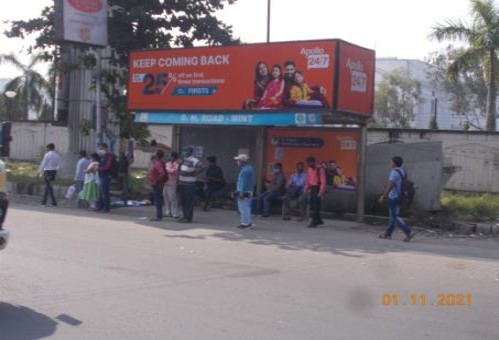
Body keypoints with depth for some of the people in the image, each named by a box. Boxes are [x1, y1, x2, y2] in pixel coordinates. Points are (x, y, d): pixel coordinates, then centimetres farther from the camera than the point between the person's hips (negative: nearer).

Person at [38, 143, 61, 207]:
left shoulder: (47, 154, -9)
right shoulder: (57, 155, 8)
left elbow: (43, 164, -8)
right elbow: (58, 165, 8)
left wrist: (40, 172, 2)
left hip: (47, 171, -6)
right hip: (54, 171, 6)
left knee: (48, 186, -3)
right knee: (48, 186, 16)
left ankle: (54, 202, -10)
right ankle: (44, 201, 19)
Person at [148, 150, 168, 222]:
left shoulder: (158, 163, -18)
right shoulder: (157, 163, 13)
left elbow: (162, 174, -32)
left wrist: (156, 181, -24)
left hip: (157, 185, -10)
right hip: (156, 185, 10)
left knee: (158, 201, -7)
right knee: (158, 201, 14)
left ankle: (159, 217, -4)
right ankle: (159, 216, 19)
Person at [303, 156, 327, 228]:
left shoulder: (320, 169, -12)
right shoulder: (309, 169, 12)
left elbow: (323, 182, -16)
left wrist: (321, 192, -21)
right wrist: (306, 189, 12)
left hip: (317, 188, -8)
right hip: (311, 189, 8)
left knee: (316, 206, -8)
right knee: (312, 206, 10)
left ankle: (314, 222, -7)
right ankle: (319, 220, 24)